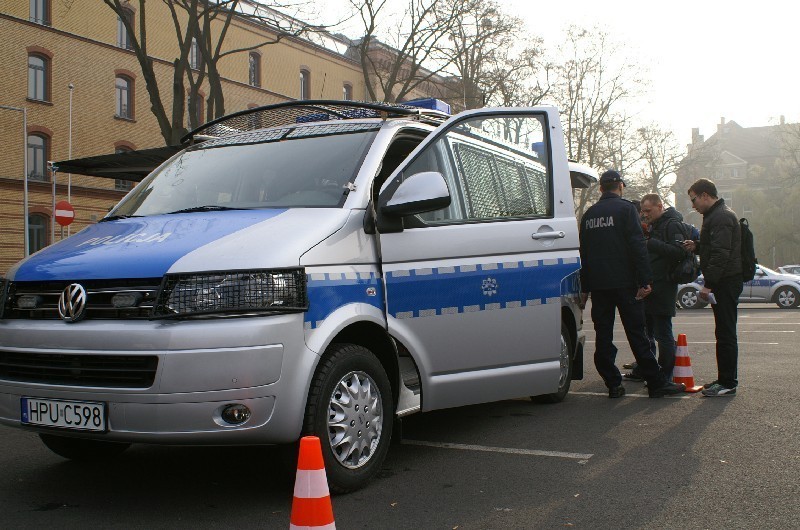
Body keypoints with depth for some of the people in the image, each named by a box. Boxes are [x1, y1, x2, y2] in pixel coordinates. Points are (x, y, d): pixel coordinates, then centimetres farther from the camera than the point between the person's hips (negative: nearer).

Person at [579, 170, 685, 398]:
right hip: (624, 282, -4)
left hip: (598, 284, 5)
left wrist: (584, 287, 19)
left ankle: (613, 384, 8)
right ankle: (656, 383, 1)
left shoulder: (589, 214, 13)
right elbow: (637, 246, -12)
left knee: (603, 334, 7)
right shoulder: (626, 208, -4)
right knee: (636, 333, -2)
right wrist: (645, 280, -12)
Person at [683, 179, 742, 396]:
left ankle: (728, 383, -2)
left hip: (726, 282, -11)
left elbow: (721, 254, -23)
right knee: (724, 332, 13)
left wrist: (709, 284, -23)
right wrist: (697, 246, 11)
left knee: (725, 333, -7)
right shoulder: (718, 215, 19)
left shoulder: (721, 217, -15)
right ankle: (725, 379, 19)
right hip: (724, 282, 11)